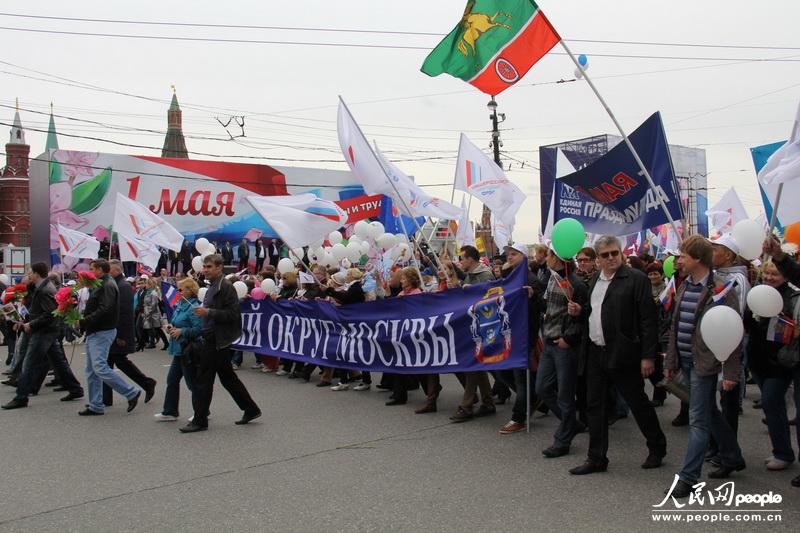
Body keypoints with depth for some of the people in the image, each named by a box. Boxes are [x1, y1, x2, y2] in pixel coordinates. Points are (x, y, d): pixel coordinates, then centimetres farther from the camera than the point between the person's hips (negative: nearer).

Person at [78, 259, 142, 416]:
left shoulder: (108, 286, -14)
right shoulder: (100, 285, 19)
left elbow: (105, 310, -25)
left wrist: (83, 322, -22)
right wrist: (83, 324, 5)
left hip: (102, 333, -10)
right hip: (94, 333, 10)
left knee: (100, 368, -14)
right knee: (92, 371, 10)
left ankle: (132, 393, -6)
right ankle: (95, 406, 15)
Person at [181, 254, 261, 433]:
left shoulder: (226, 287, -14)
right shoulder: (213, 287, 15)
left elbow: (233, 314, -21)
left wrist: (208, 312, -23)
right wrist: (202, 311, 9)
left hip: (216, 342, -10)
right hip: (212, 339, 10)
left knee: (203, 381, -3)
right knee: (228, 377, 14)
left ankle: (200, 421, 6)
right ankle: (251, 410, 22)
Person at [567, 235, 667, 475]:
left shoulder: (636, 279, -10)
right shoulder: (596, 279, 12)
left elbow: (649, 319, -13)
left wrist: (648, 356, -16)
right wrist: (579, 310, 3)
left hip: (622, 354, -7)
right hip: (595, 353, 7)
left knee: (638, 402, 8)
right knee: (595, 406, 10)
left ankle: (657, 448, 31)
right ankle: (596, 459, 19)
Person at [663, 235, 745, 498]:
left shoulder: (721, 290, -14)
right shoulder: (684, 287, 9)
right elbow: (675, 327, 14)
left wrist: (730, 373, -16)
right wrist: (671, 361, 14)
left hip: (705, 363, -8)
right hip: (687, 361, 8)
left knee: (699, 420, -3)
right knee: (710, 413, 20)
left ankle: (688, 477, 2)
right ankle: (733, 458, 38)